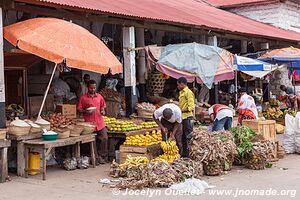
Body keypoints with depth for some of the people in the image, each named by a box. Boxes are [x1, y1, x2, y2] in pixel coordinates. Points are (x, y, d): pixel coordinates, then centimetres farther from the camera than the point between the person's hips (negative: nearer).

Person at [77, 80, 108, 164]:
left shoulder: (99, 96, 11)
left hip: (100, 122, 3)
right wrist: (86, 111, -18)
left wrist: (103, 111, 0)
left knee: (104, 138, -4)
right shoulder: (83, 98, 0)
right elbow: (79, 109, 0)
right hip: (89, 122, -3)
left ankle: (102, 156, 9)